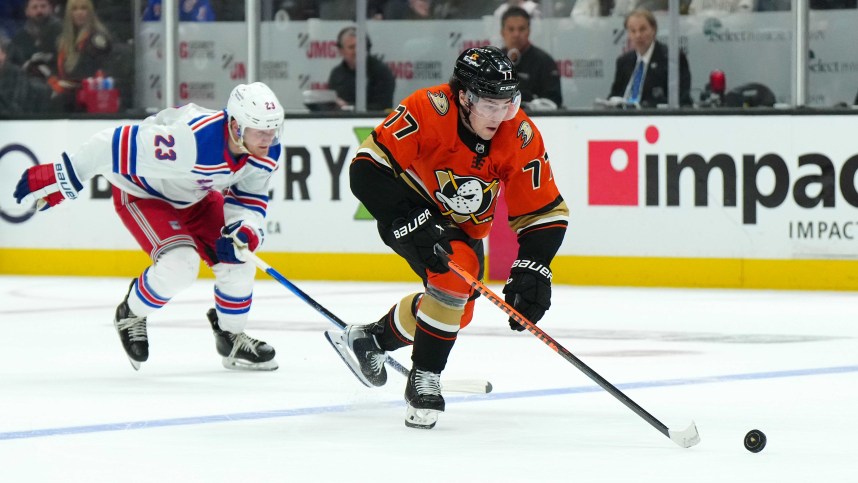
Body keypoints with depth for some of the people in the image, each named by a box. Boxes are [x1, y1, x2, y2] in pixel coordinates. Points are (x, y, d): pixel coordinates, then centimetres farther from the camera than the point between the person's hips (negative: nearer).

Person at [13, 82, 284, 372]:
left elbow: (251, 199, -5)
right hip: (142, 192, -7)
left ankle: (232, 339, 24)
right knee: (179, 265, -25)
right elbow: (120, 145, -37)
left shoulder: (267, 152, -20)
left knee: (237, 263, -2)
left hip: (197, 196, 7)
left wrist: (244, 231, -29)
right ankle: (131, 315, 5)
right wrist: (61, 177, -30)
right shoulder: (193, 139, -43)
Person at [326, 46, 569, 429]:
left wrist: (531, 272, -30)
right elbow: (367, 168, -33)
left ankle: (369, 339, 34)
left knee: (457, 309, 9)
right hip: (410, 207, -6)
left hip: (464, 225, 6)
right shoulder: (427, 110, -34)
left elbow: (545, 214, -16)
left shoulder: (521, 137, -21)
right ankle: (424, 381, -16)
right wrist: (410, 225, -41)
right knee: (456, 272, -29)